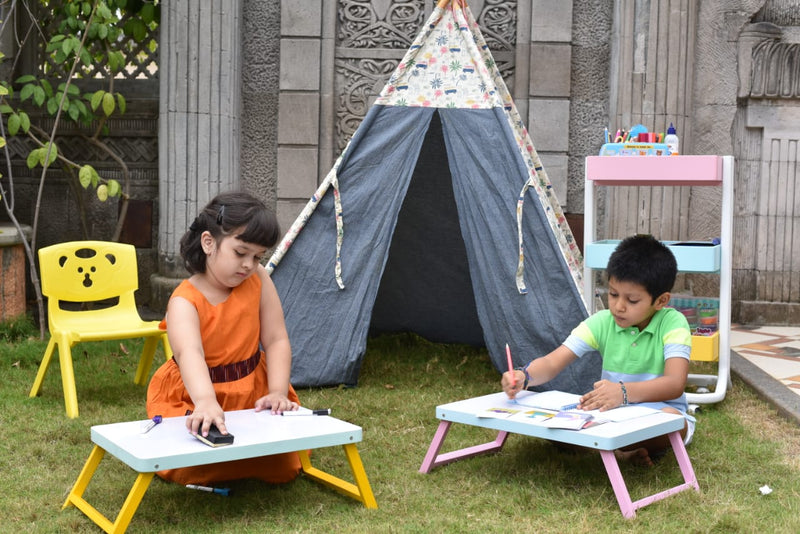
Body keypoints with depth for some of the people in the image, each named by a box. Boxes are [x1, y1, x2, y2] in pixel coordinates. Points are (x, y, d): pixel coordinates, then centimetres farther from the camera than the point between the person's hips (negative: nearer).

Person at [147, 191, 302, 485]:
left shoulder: (258, 279, -10)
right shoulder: (185, 301, -26)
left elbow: (276, 340, -9)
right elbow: (190, 353, -46)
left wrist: (278, 393, -24)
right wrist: (206, 402, -65)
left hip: (252, 391, 4)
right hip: (193, 398, -3)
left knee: (282, 468, -6)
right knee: (188, 470, -19)